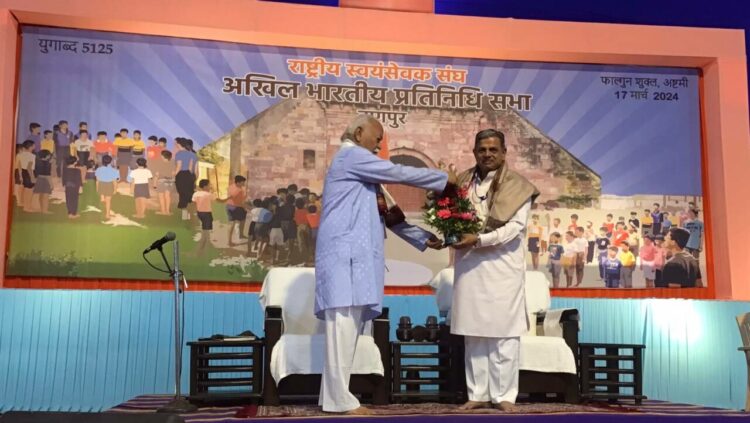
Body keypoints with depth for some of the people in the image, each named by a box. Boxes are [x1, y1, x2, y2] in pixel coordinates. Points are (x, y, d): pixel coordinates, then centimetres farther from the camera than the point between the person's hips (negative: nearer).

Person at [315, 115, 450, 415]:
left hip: (354, 254, 10)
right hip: (345, 252, -10)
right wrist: (443, 178, 6)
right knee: (344, 321, -11)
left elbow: (385, 215, 28)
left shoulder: (359, 169, 28)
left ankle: (334, 394, 9)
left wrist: (423, 237, 25)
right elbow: (400, 173, -5)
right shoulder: (351, 155, 0)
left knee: (349, 323, 6)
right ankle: (340, 399, -10)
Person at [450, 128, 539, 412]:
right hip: (469, 264, 4)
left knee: (504, 332, 0)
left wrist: (478, 240, -19)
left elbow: (516, 226, -10)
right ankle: (478, 393, 14)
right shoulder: (463, 182, 12)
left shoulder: (517, 186, 0)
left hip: (502, 266, -3)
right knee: (473, 332, 6)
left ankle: (504, 394, 8)